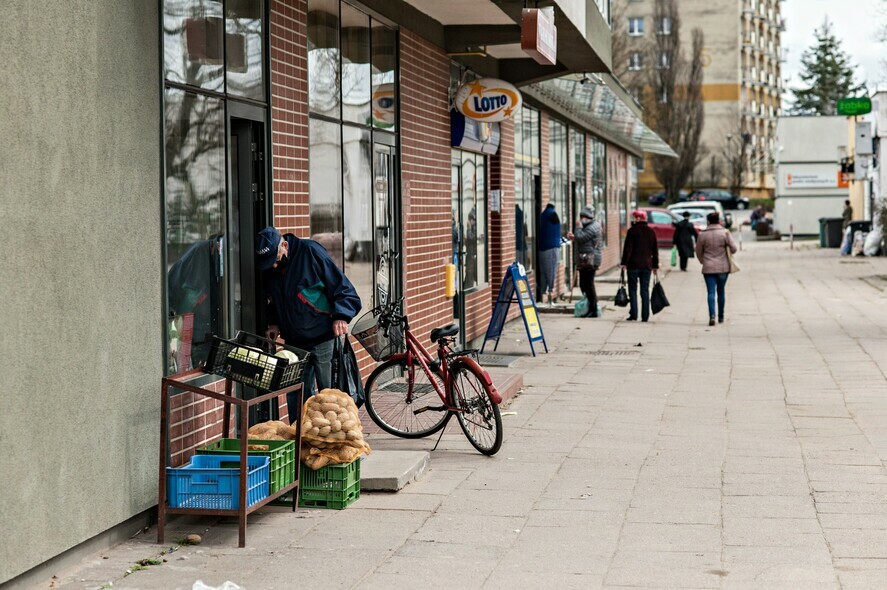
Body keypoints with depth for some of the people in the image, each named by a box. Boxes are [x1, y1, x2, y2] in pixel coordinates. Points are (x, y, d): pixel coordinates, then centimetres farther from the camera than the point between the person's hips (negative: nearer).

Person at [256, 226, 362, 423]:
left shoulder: (310, 252, -13)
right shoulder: (269, 269, 6)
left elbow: (341, 285, -12)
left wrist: (341, 315, -22)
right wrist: (274, 324, 8)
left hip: (323, 338, -6)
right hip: (294, 341, 6)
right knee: (295, 394, 8)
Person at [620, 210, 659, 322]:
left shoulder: (632, 231, -6)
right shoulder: (651, 232, 9)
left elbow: (627, 248, -10)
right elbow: (655, 250, 12)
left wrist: (624, 263, -6)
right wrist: (656, 265, 17)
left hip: (634, 264, -4)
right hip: (647, 265, 4)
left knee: (632, 290, 2)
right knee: (645, 290, 6)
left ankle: (633, 314, -3)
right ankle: (645, 316, 3)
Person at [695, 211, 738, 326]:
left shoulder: (702, 235, -2)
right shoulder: (725, 233, -4)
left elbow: (698, 252, 7)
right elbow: (734, 248, -7)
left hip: (708, 268, -1)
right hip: (723, 267, 1)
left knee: (711, 292, -3)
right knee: (721, 291, 14)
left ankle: (712, 315, -21)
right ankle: (721, 317, 22)